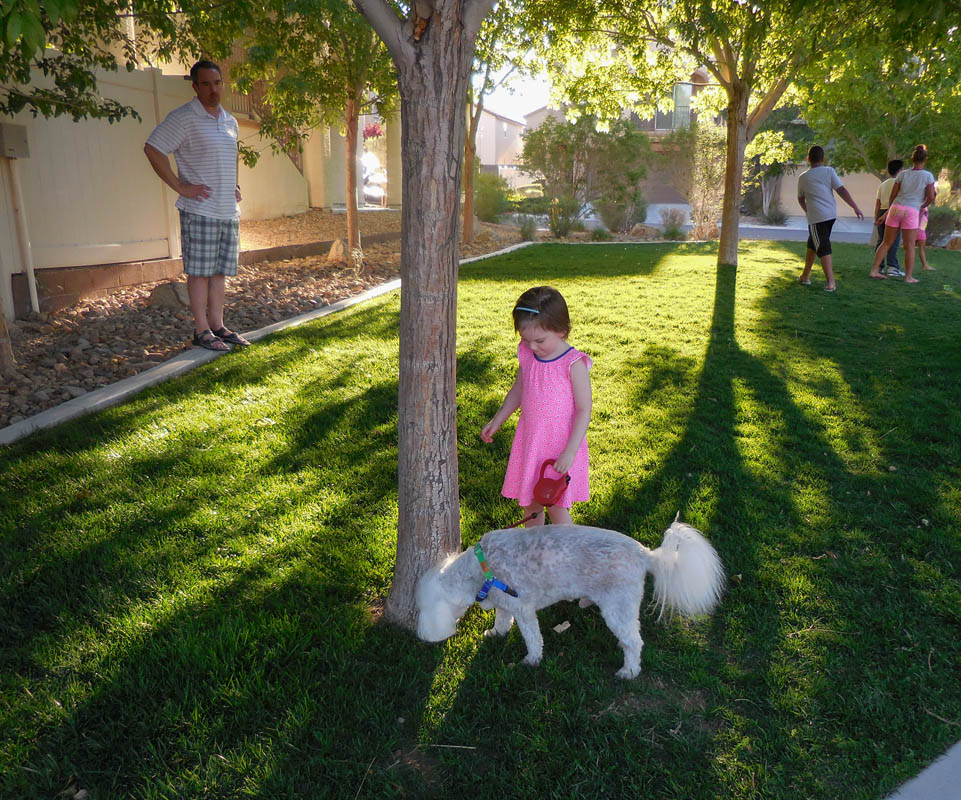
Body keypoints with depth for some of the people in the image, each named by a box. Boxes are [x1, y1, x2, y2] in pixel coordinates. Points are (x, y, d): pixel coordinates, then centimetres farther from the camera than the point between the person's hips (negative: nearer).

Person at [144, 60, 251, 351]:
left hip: (229, 210, 7)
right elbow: (152, 149, -13)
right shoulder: (183, 118, -8)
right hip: (200, 210, -7)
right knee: (199, 271, -3)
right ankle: (201, 330, 3)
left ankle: (218, 325, 17)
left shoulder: (230, 122, 15)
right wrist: (180, 187, -15)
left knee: (219, 271, 10)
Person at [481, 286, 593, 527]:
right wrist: (497, 421, 19)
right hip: (529, 440, 6)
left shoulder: (574, 364, -19)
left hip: (560, 443, -6)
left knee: (557, 507, 1)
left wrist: (570, 452, -21)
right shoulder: (527, 355, -2)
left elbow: (584, 411, -17)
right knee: (529, 502, 15)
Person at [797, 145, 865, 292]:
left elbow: (800, 199, 18)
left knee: (823, 248, -7)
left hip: (816, 217, -4)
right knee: (812, 244, 20)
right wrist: (856, 208, -3)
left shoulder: (803, 177, 3)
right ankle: (805, 275, 29)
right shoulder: (829, 171, 3)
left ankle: (830, 282, -16)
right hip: (831, 214, 4)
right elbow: (842, 190, -5)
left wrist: (807, 210, 37)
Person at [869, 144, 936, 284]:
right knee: (909, 246, 3)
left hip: (896, 208, 3)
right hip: (912, 211, -3)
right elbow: (931, 197, 0)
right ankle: (909, 277, 5)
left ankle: (874, 271, 8)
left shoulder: (903, 174, 8)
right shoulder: (928, 176, 1)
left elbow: (893, 195, 9)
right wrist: (922, 207, 18)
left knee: (886, 243, 10)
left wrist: (889, 210, 20)